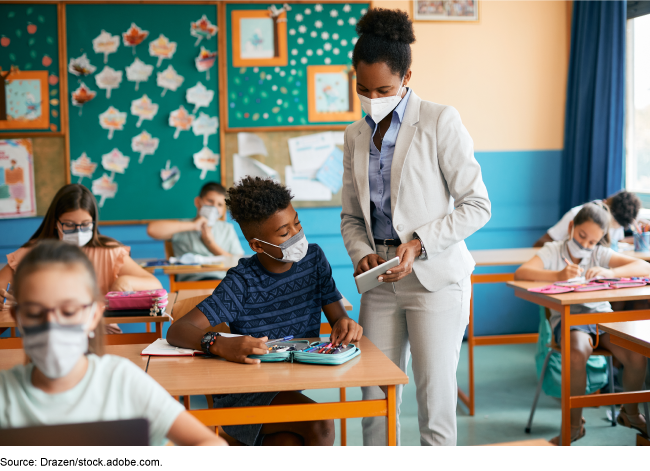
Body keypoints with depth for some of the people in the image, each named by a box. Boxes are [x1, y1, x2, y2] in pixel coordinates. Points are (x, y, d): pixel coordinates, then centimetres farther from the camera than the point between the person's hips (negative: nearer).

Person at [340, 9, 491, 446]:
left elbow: (476, 205, -6)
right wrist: (362, 253, -3)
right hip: (381, 280, 5)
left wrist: (418, 243, -16)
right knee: (376, 399, 6)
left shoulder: (440, 121, -4)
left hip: (434, 275, -5)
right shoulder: (356, 135, 12)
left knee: (436, 403, -2)